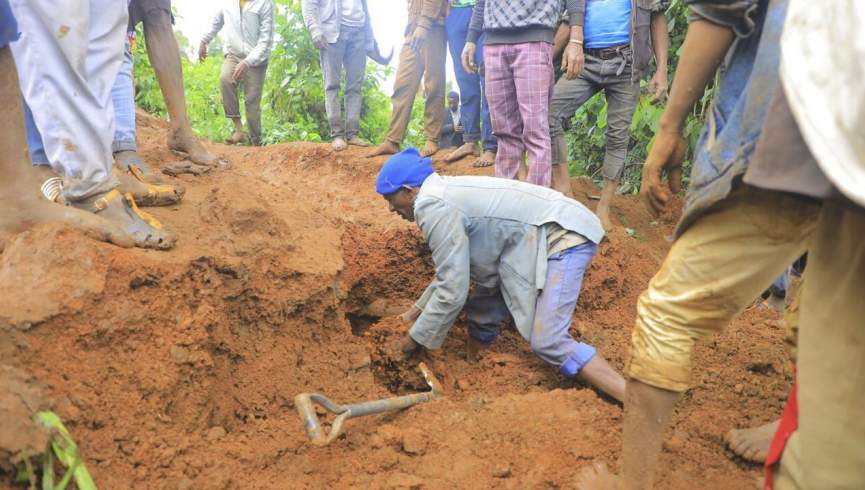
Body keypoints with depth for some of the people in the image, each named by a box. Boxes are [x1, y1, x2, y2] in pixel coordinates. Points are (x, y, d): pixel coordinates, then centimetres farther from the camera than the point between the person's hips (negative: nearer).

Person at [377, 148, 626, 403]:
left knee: (548, 342, -18)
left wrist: (415, 338, -3)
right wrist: (417, 310, 29)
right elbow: (453, 267, 25)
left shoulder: (433, 207, -17)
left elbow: (452, 291, -17)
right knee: (483, 310, 15)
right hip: (537, 237, 10)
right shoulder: (444, 192, 13)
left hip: (563, 235, -10)